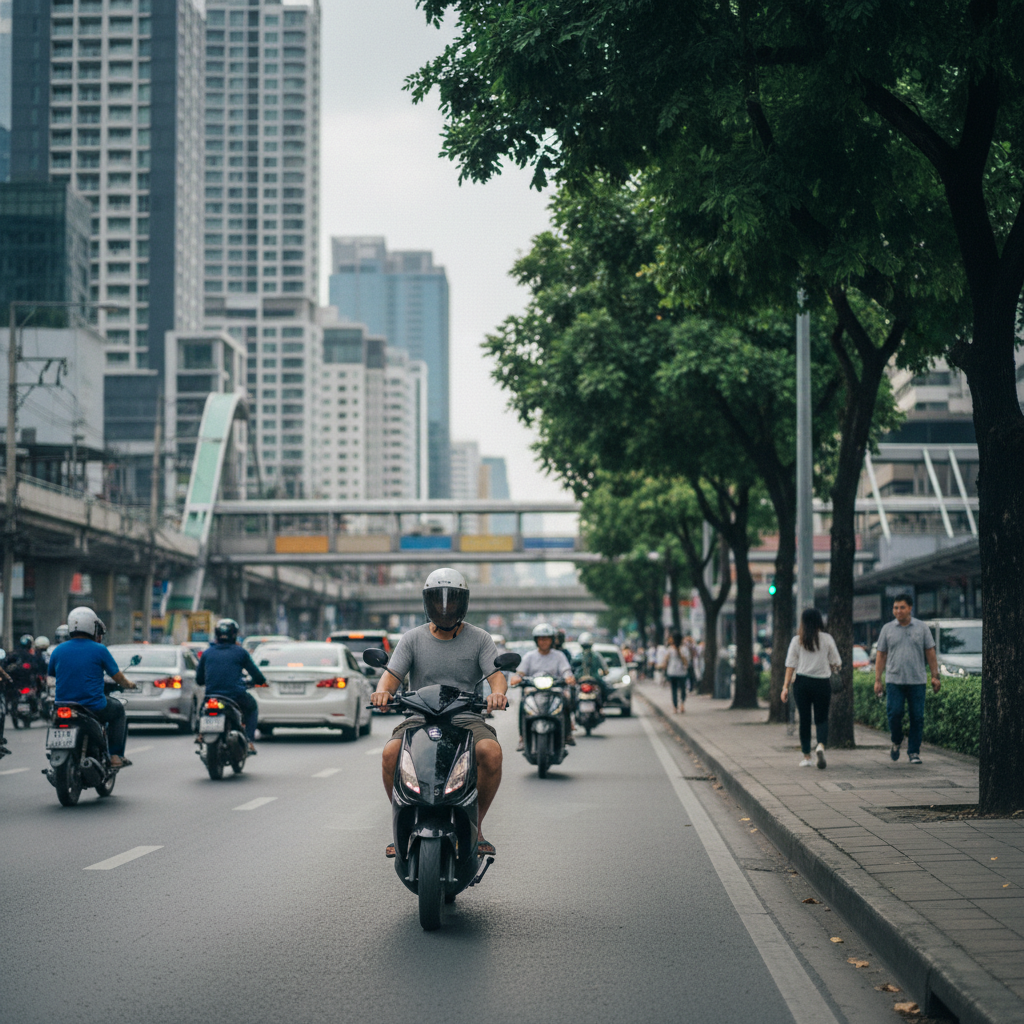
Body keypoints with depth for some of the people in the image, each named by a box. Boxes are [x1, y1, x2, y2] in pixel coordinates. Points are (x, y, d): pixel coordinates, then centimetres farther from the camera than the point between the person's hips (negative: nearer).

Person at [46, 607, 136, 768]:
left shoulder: (58, 650, 1)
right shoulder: (99, 650, -8)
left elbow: (51, 673, 17)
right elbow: (117, 677, 0)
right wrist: (128, 685, 23)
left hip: (63, 708, 4)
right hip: (94, 706, -4)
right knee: (118, 709, 27)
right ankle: (115, 756, 20)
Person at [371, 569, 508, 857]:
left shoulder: (479, 639, 8)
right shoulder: (413, 639, 10)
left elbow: (497, 675, -4)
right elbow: (392, 674, 1)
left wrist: (498, 692, -29)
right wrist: (383, 690, -24)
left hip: (467, 719, -1)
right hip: (420, 718, 1)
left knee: (491, 752, -33)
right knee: (391, 753, -30)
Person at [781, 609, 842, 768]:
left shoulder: (797, 640, 1)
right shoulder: (827, 639, -1)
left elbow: (790, 665, -2)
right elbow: (837, 663, 3)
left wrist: (786, 686, -1)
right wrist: (832, 668, 25)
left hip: (803, 682, 1)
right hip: (823, 683, -1)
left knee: (804, 719, 9)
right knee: (821, 718, 6)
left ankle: (806, 756, 12)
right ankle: (821, 745, -22)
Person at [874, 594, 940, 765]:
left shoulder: (921, 628, 6)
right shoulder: (887, 629, 7)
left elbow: (930, 653, 8)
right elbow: (881, 656, 8)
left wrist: (935, 676, 0)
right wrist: (877, 680, 2)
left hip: (917, 681, 0)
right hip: (894, 680, 0)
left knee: (917, 717, -1)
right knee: (894, 713, -11)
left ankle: (914, 752, 7)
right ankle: (896, 741, 15)